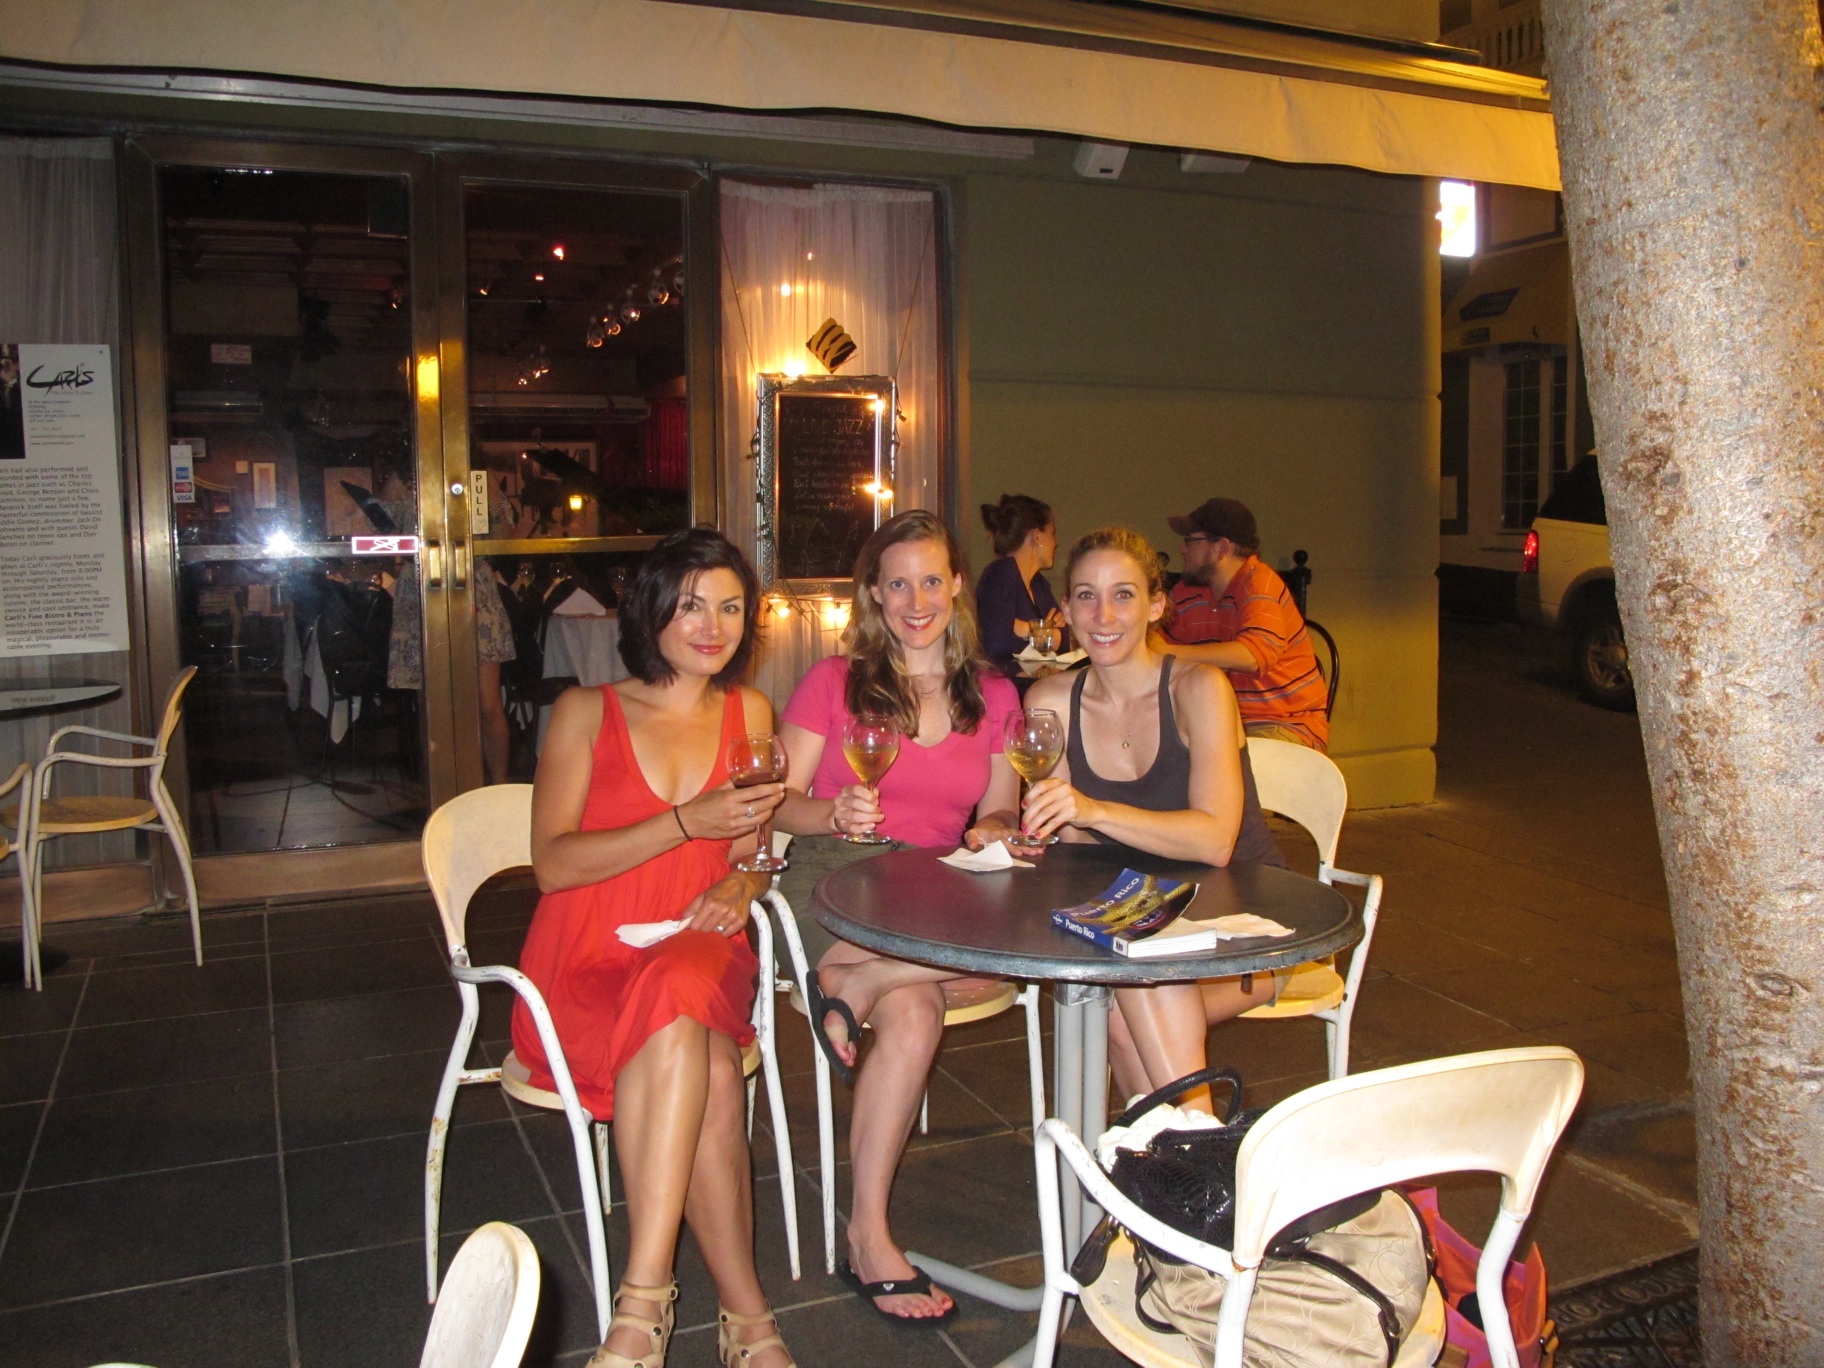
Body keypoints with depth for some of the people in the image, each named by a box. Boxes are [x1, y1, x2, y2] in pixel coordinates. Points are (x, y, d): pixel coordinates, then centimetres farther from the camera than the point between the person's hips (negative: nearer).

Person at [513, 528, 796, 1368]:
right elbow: (553, 862, -6)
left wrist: (741, 883, -6)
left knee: (677, 998, -36)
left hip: (698, 959, 2)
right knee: (706, 1071, -34)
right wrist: (688, 823, -16)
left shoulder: (749, 713, 15)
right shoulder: (587, 713, 4)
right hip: (583, 969, -2)